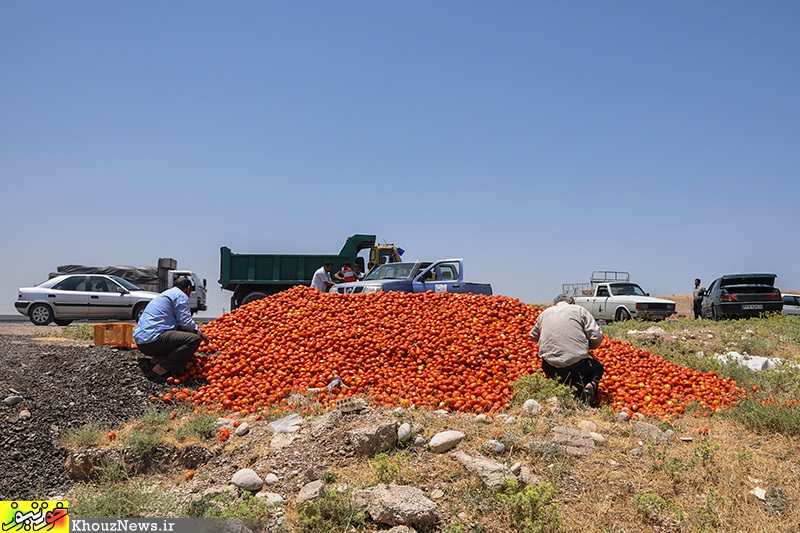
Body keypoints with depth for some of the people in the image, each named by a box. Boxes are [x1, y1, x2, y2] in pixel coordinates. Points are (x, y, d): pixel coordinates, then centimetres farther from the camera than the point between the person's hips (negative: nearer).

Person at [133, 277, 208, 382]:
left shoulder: (166, 294, 30)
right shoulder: (181, 296, 1)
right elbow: (185, 322, -7)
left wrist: (196, 331, 39)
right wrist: (199, 333, 10)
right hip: (152, 340, -10)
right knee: (194, 339, -18)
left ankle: (157, 359, 2)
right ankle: (160, 369, -21)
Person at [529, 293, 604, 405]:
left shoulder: (545, 313, 14)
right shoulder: (579, 310, 5)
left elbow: (533, 336, 27)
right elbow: (597, 338, -1)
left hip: (550, 371, 3)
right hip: (577, 368, -3)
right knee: (598, 367, 28)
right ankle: (591, 384, -4)